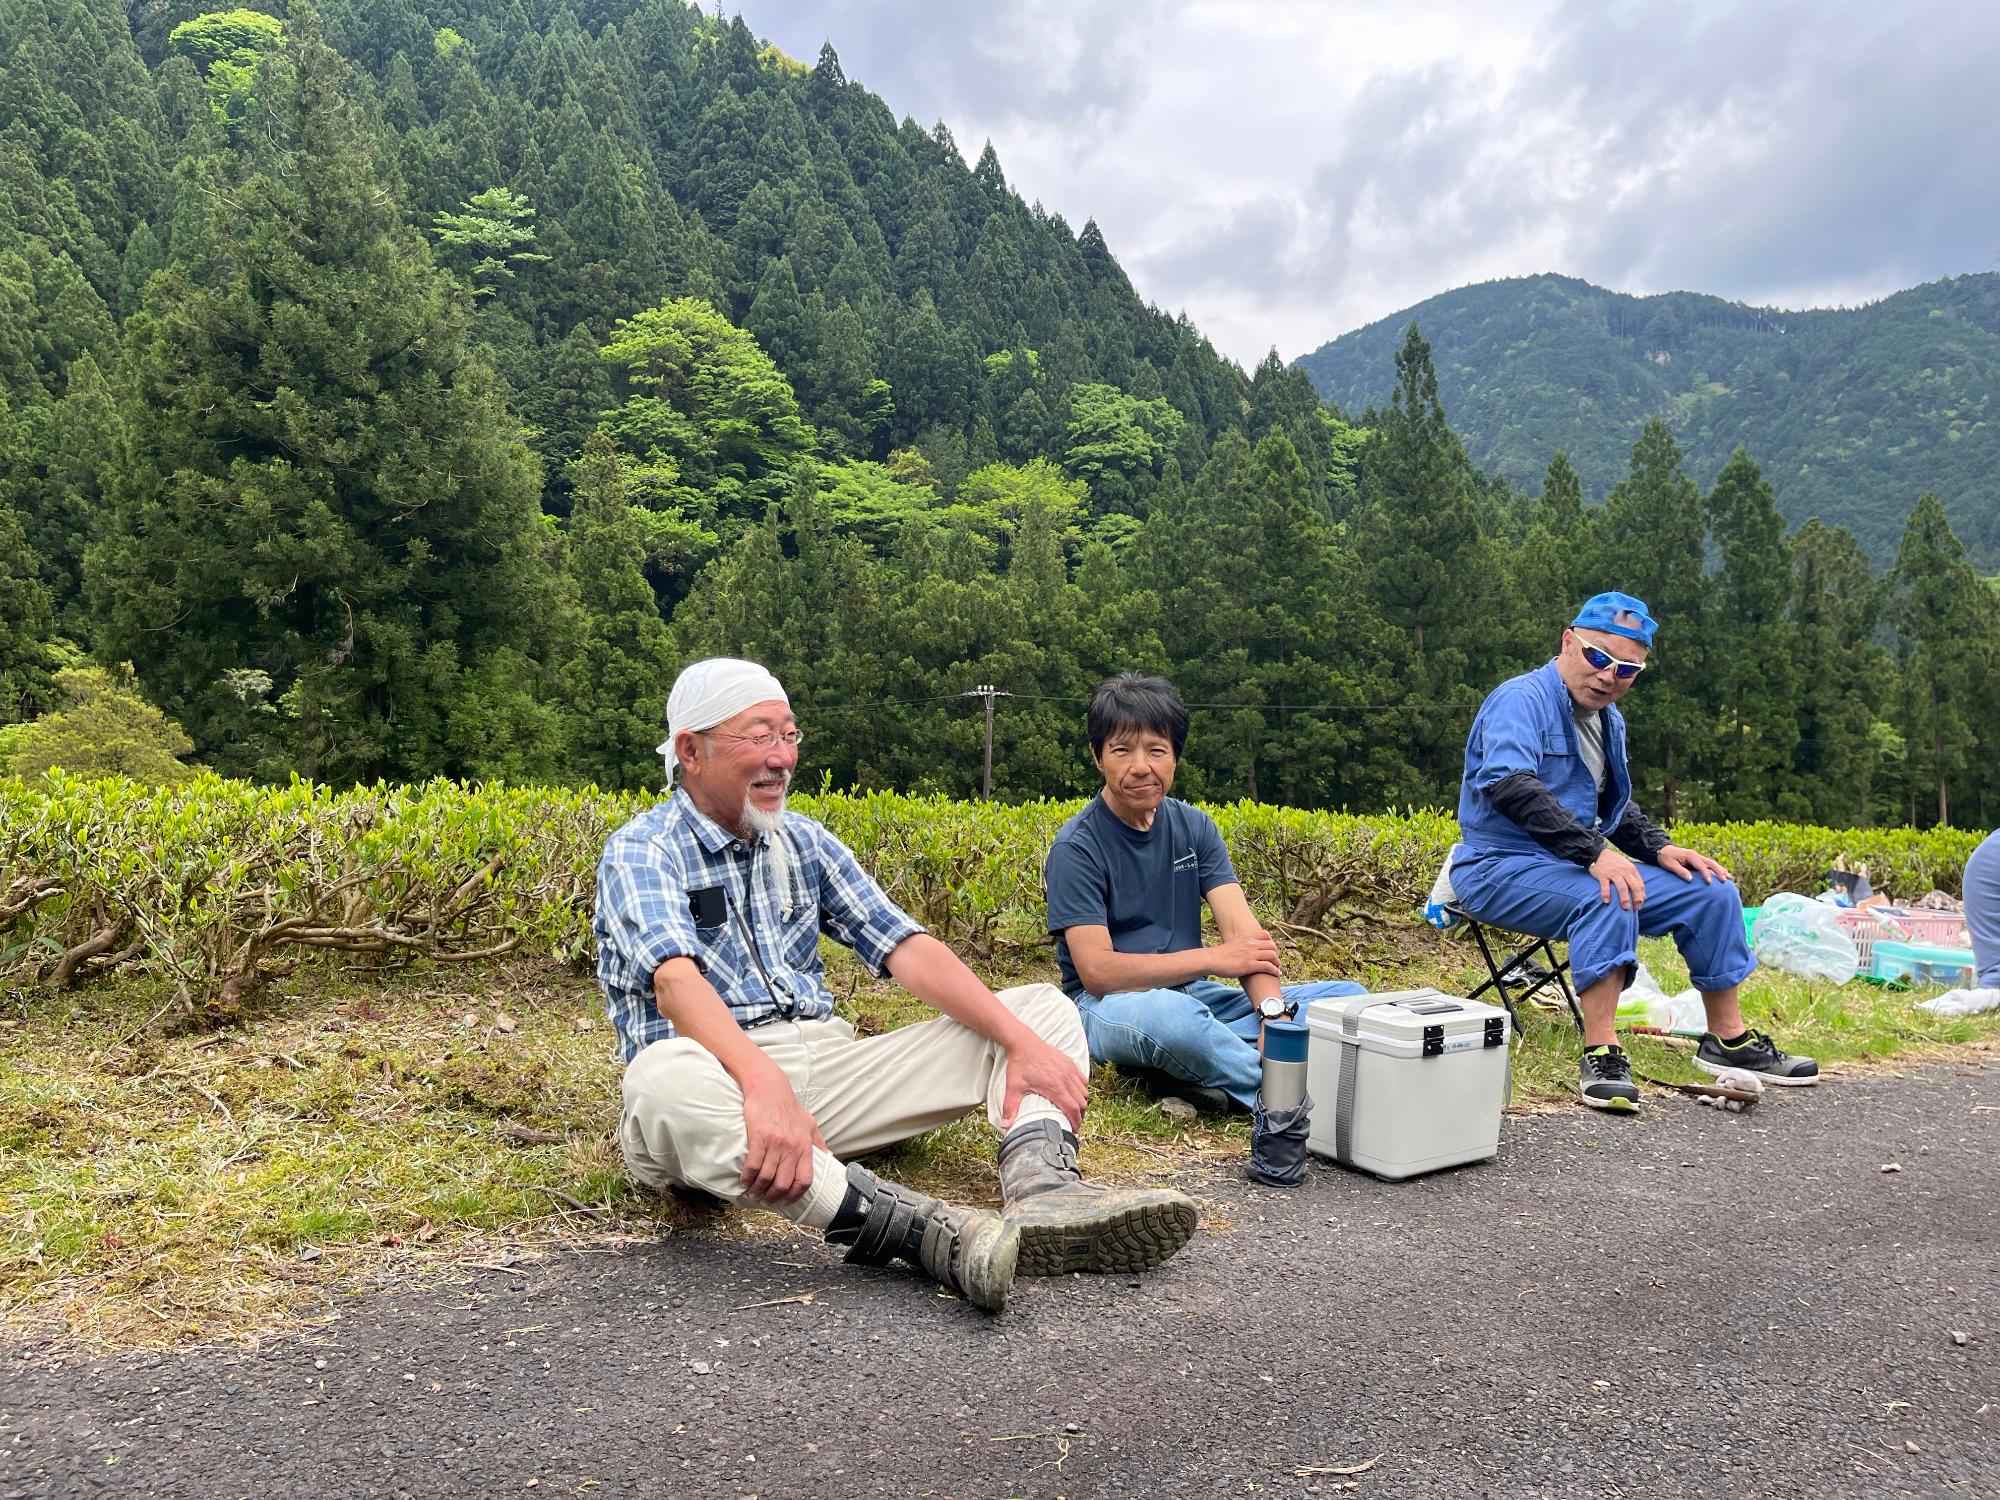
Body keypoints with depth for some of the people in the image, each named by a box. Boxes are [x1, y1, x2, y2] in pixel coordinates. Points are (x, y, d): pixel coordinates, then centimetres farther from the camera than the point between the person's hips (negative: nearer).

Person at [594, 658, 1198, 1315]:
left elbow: (909, 951, 4)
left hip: (827, 1066, 6)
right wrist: (765, 1082, -42)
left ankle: (1043, 1188, -35)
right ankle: (926, 1230, -51)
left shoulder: (803, 842, 14)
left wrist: (1021, 1039, -11)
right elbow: (676, 980, -23)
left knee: (1043, 1008, -3)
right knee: (664, 1080, -41)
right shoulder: (641, 851, -3)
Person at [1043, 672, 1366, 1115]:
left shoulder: (1195, 827, 6)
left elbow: (1242, 928, -5)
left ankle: (1191, 1073, -22)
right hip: (1109, 1004, -6)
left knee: (1349, 996, -7)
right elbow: (1096, 970, -18)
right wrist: (1214, 959, -15)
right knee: (1166, 1012, -43)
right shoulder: (1076, 848, -10)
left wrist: (1274, 1011, -24)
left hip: (1193, 995, 7)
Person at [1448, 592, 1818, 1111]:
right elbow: (1509, 784, -33)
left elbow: (1614, 804, 24)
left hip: (1576, 866, 9)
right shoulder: (1523, 699, -17)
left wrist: (1659, 848, 3)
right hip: (1501, 869, -9)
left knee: (1713, 891, 3)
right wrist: (1595, 852, -38)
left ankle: (1728, 1040, 13)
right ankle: (1601, 1055, -31)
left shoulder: (1608, 719, 12)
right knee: (1610, 898, -37)